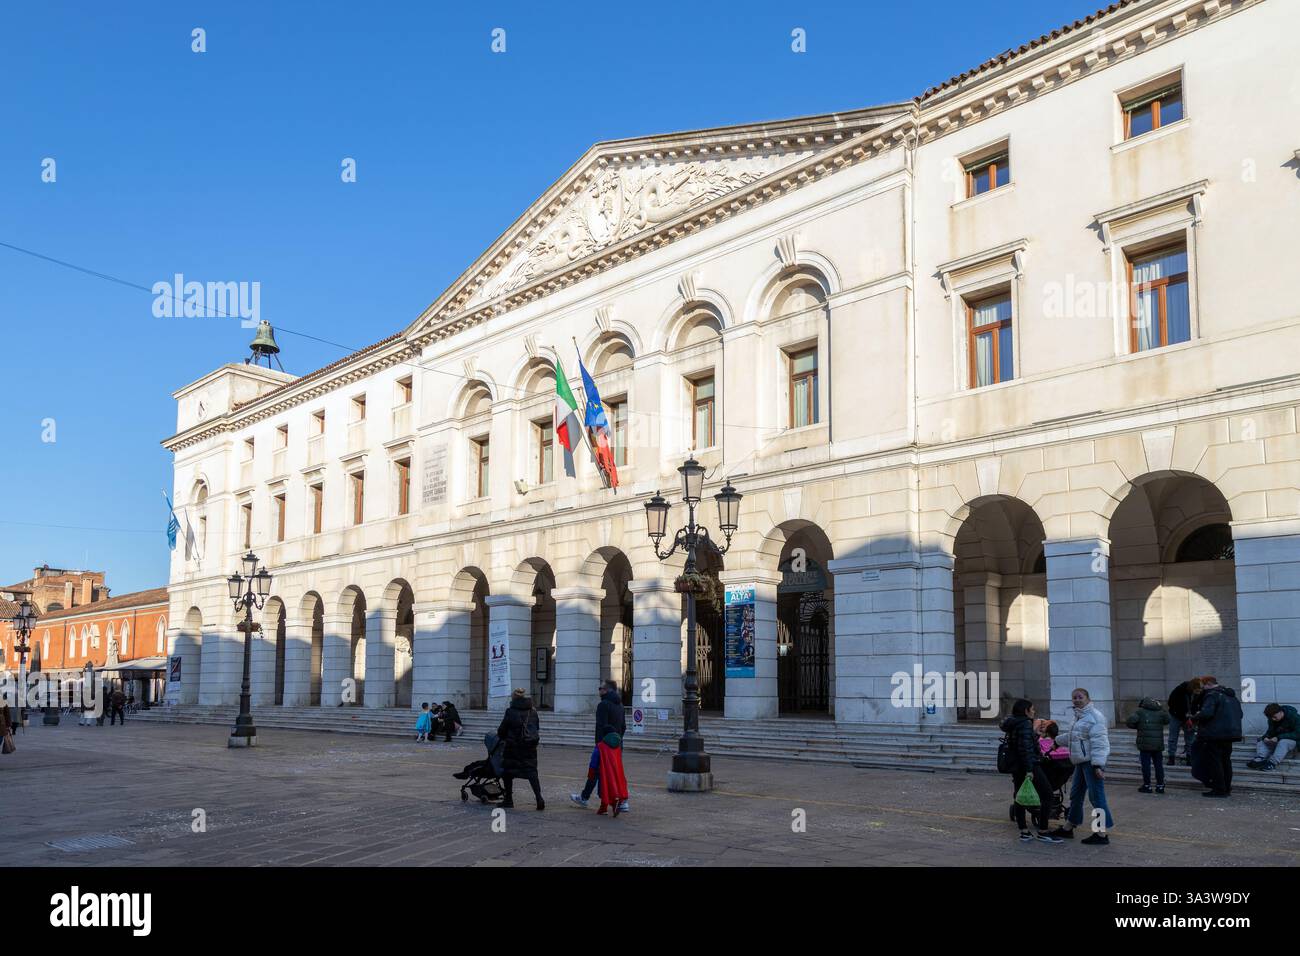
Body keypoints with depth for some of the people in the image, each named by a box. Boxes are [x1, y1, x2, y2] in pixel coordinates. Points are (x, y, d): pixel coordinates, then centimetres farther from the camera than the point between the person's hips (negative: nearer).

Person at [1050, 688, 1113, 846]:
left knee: (1096, 797, -9)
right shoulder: (1079, 716, 17)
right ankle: (1068, 828, 29)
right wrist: (1058, 740, 45)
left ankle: (1103, 834, -4)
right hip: (1082, 762, 10)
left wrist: (1098, 765, -26)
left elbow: (1098, 742, -21)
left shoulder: (1094, 716, -15)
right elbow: (1073, 736, 33)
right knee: (1075, 794, 18)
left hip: (1092, 762, -10)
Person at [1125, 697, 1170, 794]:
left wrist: (1137, 727, 5)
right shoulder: (1160, 712, 6)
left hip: (1145, 744, -3)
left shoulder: (1140, 711, -4)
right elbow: (1167, 720, 24)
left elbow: (1130, 721, -15)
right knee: (1159, 765, 11)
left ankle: (1147, 785, 4)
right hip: (1158, 744, 4)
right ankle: (1160, 785, 14)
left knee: (1146, 765, 2)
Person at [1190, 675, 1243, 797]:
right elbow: (1239, 714, 22)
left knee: (1214, 761, -3)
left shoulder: (1212, 695, -14)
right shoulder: (1231, 696, 16)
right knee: (1226, 760, 16)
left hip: (1215, 734, -9)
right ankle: (1227, 788, 22)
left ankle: (1219, 789, -2)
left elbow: (1206, 713, -27)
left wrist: (1197, 716, -8)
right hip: (1231, 733, 9)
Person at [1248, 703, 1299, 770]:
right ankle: (1259, 759, -37)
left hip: (1293, 739, -7)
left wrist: (1278, 737, -32)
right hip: (1278, 740, 7)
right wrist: (1266, 737, -19)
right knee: (1261, 742, -12)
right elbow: (1271, 731, 5)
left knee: (1283, 742, -38)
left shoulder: (1294, 717, -20)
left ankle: (1272, 763, -49)